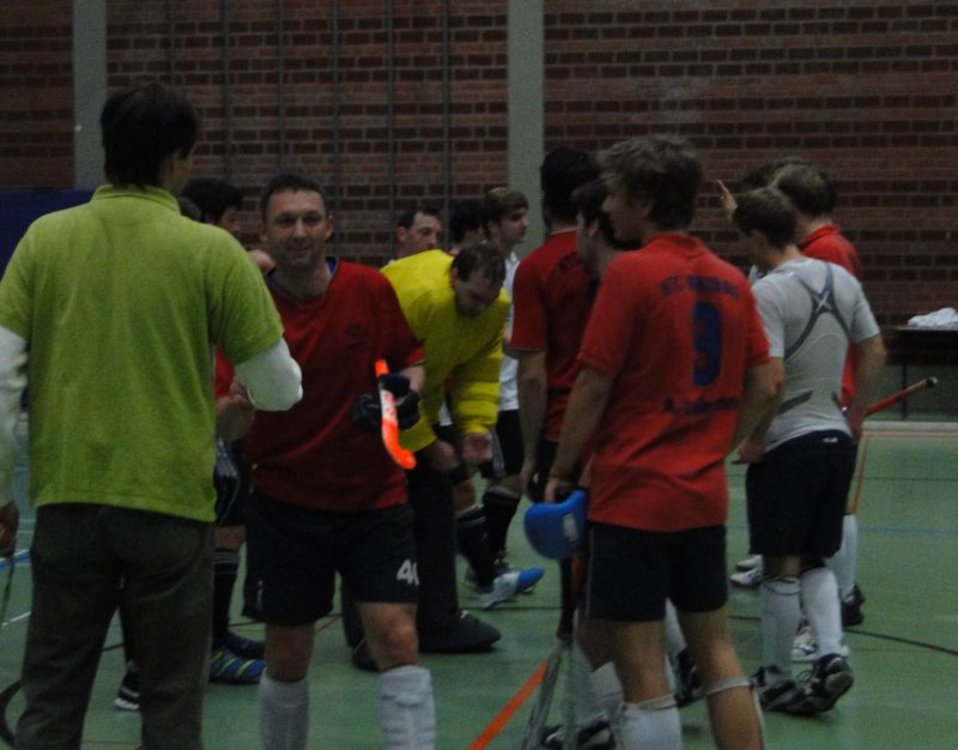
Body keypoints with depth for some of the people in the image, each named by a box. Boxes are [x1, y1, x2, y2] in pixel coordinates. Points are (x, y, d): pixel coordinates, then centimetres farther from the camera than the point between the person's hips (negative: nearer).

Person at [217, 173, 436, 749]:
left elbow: (413, 360, 9)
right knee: (287, 660, 8)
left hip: (375, 498, 0)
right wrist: (239, 403, -34)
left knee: (398, 641, -11)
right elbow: (225, 425, -11)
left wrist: (405, 393, -13)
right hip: (286, 503, 0)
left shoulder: (372, 289, -6)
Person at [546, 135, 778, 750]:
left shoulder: (631, 272, -12)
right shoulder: (731, 279, 5)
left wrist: (560, 473, -1)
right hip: (705, 495, 6)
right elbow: (764, 387, 8)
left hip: (634, 496, -6)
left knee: (642, 670, -2)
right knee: (717, 648, 15)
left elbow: (595, 385, -12)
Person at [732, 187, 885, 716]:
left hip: (788, 442, -7)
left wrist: (755, 439, -11)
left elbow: (770, 378, -23)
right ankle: (831, 655, -2)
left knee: (781, 567, 4)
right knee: (814, 561, 16)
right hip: (836, 438, 7)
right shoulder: (840, 279, 5)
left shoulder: (767, 293, -17)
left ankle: (776, 680, 13)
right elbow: (874, 350, 11)